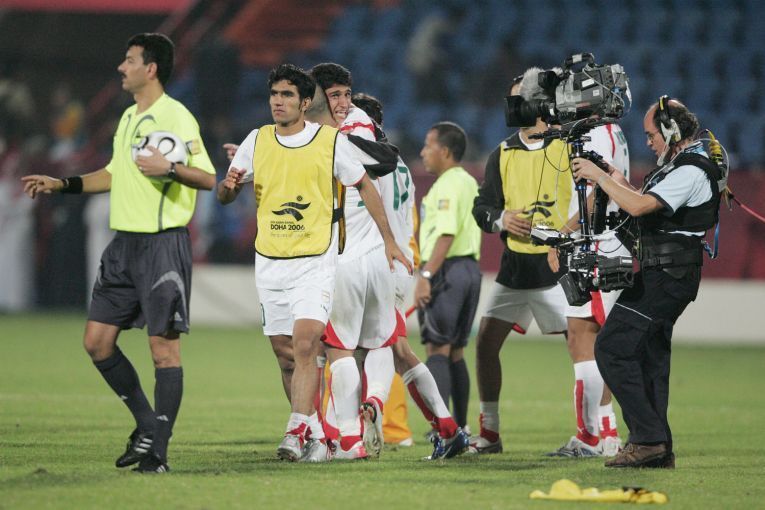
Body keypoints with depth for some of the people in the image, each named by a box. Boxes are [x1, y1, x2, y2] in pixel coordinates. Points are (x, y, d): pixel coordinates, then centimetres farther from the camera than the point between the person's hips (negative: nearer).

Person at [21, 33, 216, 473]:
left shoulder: (177, 117, -11)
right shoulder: (129, 118, 15)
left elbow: (209, 178, -16)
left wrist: (169, 169, -30)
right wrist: (61, 184, 23)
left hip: (164, 243, -9)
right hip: (124, 242, 9)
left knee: (164, 345, -5)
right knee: (98, 341, 7)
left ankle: (158, 450, -2)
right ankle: (147, 425, 20)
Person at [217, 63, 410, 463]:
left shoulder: (331, 141, -2)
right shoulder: (257, 141, 6)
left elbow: (364, 187, 8)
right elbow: (224, 196, 10)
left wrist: (388, 240, 8)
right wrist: (228, 185, -15)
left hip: (315, 261, -4)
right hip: (269, 262, 4)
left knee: (304, 345, -18)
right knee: (285, 352, 7)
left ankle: (296, 433, -22)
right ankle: (313, 427, 21)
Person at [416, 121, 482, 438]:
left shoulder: (447, 185, -12)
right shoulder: (469, 183, 18)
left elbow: (447, 233, -22)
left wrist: (426, 275, -25)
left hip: (447, 270, -9)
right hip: (471, 268, 9)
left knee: (437, 349, -11)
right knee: (455, 352, 13)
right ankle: (460, 427, 13)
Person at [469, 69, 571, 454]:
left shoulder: (569, 147, -6)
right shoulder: (503, 154, 10)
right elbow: (481, 206, 11)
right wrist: (501, 218, -8)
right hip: (515, 265, 6)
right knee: (486, 341, 3)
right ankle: (489, 433, 13)